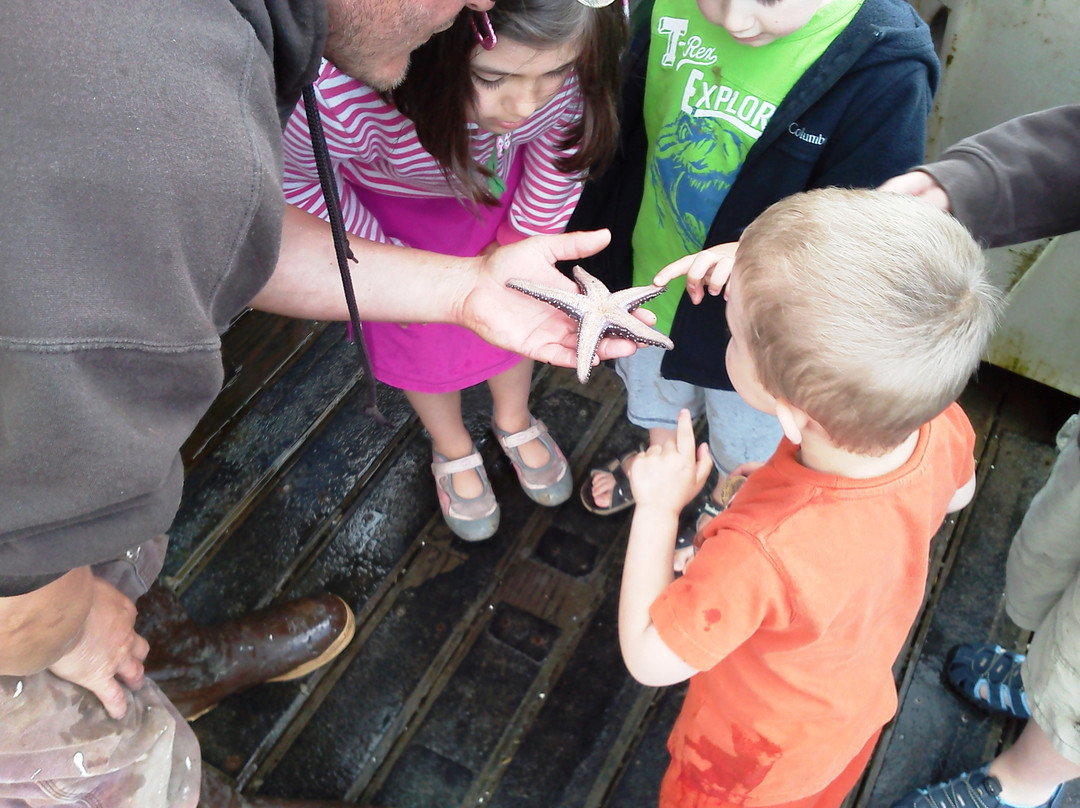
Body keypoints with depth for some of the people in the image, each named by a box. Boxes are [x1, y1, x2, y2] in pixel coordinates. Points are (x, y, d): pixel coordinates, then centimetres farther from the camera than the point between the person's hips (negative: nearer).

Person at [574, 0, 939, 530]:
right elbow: (622, 133, -4)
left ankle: (727, 505, 59)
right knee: (652, 388, 33)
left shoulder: (888, 72, -31)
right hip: (650, 274, 4)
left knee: (745, 438, 26)